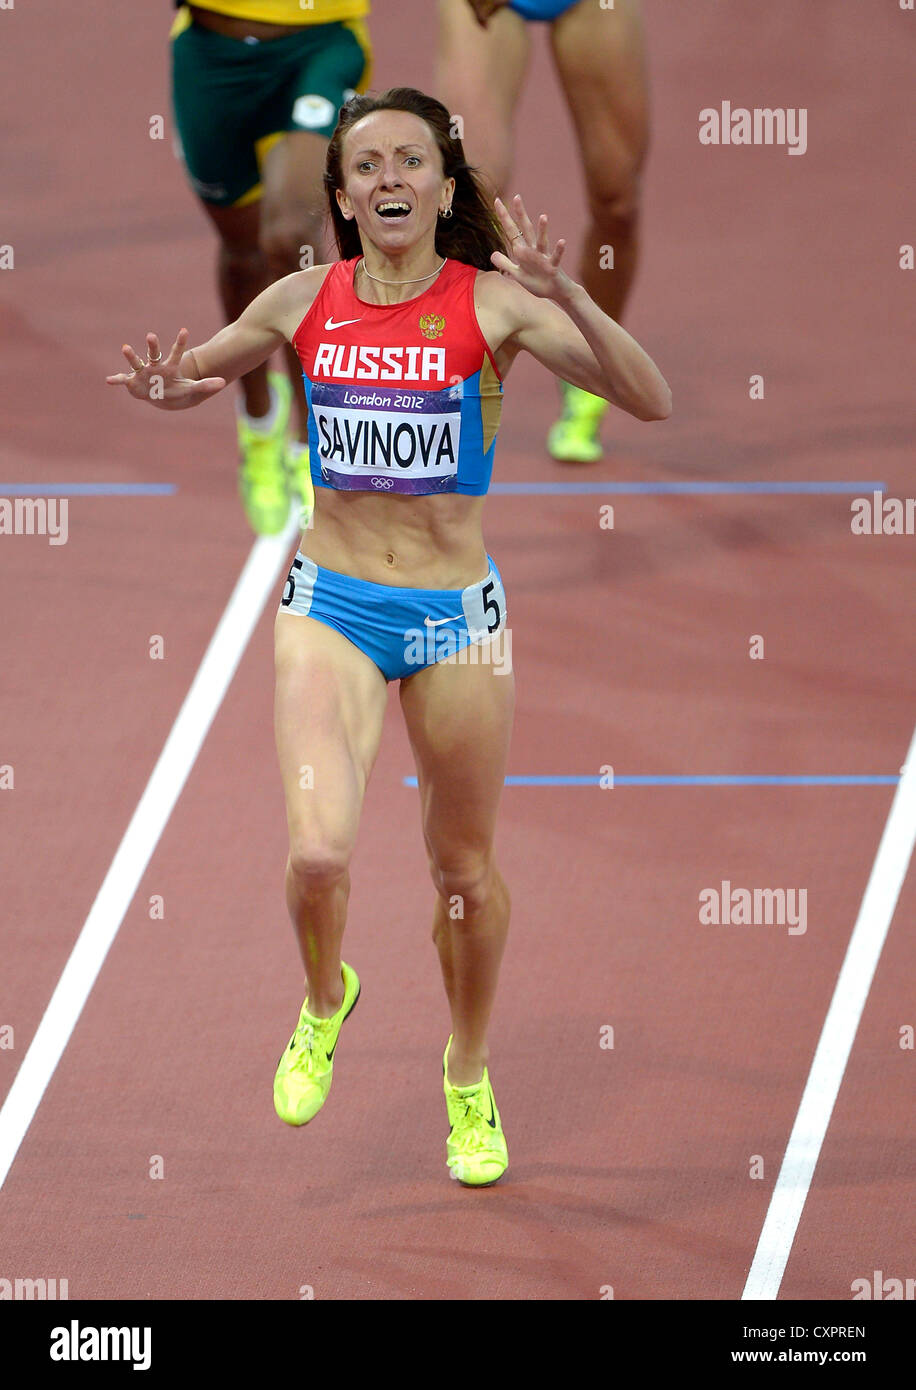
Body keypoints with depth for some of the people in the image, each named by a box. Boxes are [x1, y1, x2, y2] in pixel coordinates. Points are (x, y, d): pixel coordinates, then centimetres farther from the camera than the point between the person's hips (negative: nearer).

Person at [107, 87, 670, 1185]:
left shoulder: (492, 303, -9)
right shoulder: (304, 303, -1)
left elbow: (649, 401, -18)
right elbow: (194, 373, 16)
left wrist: (565, 297, -32)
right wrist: (169, 389, -9)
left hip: (456, 615, 0)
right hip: (330, 606, 0)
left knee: (465, 869, 13)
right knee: (317, 852, -19)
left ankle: (469, 1077, 38)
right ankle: (324, 1001, 14)